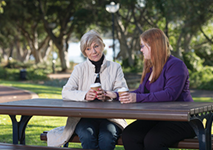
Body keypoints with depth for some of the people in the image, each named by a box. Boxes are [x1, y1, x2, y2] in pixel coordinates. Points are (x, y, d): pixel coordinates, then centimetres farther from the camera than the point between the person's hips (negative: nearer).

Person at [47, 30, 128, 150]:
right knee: (87, 136, -33)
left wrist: (107, 95, -24)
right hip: (84, 116, 1)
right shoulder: (80, 69, 14)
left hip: (110, 116, 0)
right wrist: (84, 95, -21)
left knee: (107, 136, -33)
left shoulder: (115, 67, 13)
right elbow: (66, 93, 0)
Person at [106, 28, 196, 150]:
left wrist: (138, 98, -27)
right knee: (128, 136, -17)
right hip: (155, 119, 8)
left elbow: (170, 94, -24)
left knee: (151, 140, -34)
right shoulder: (150, 67, 20)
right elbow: (141, 91, 25)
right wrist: (116, 95, 13)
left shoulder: (176, 65, -10)